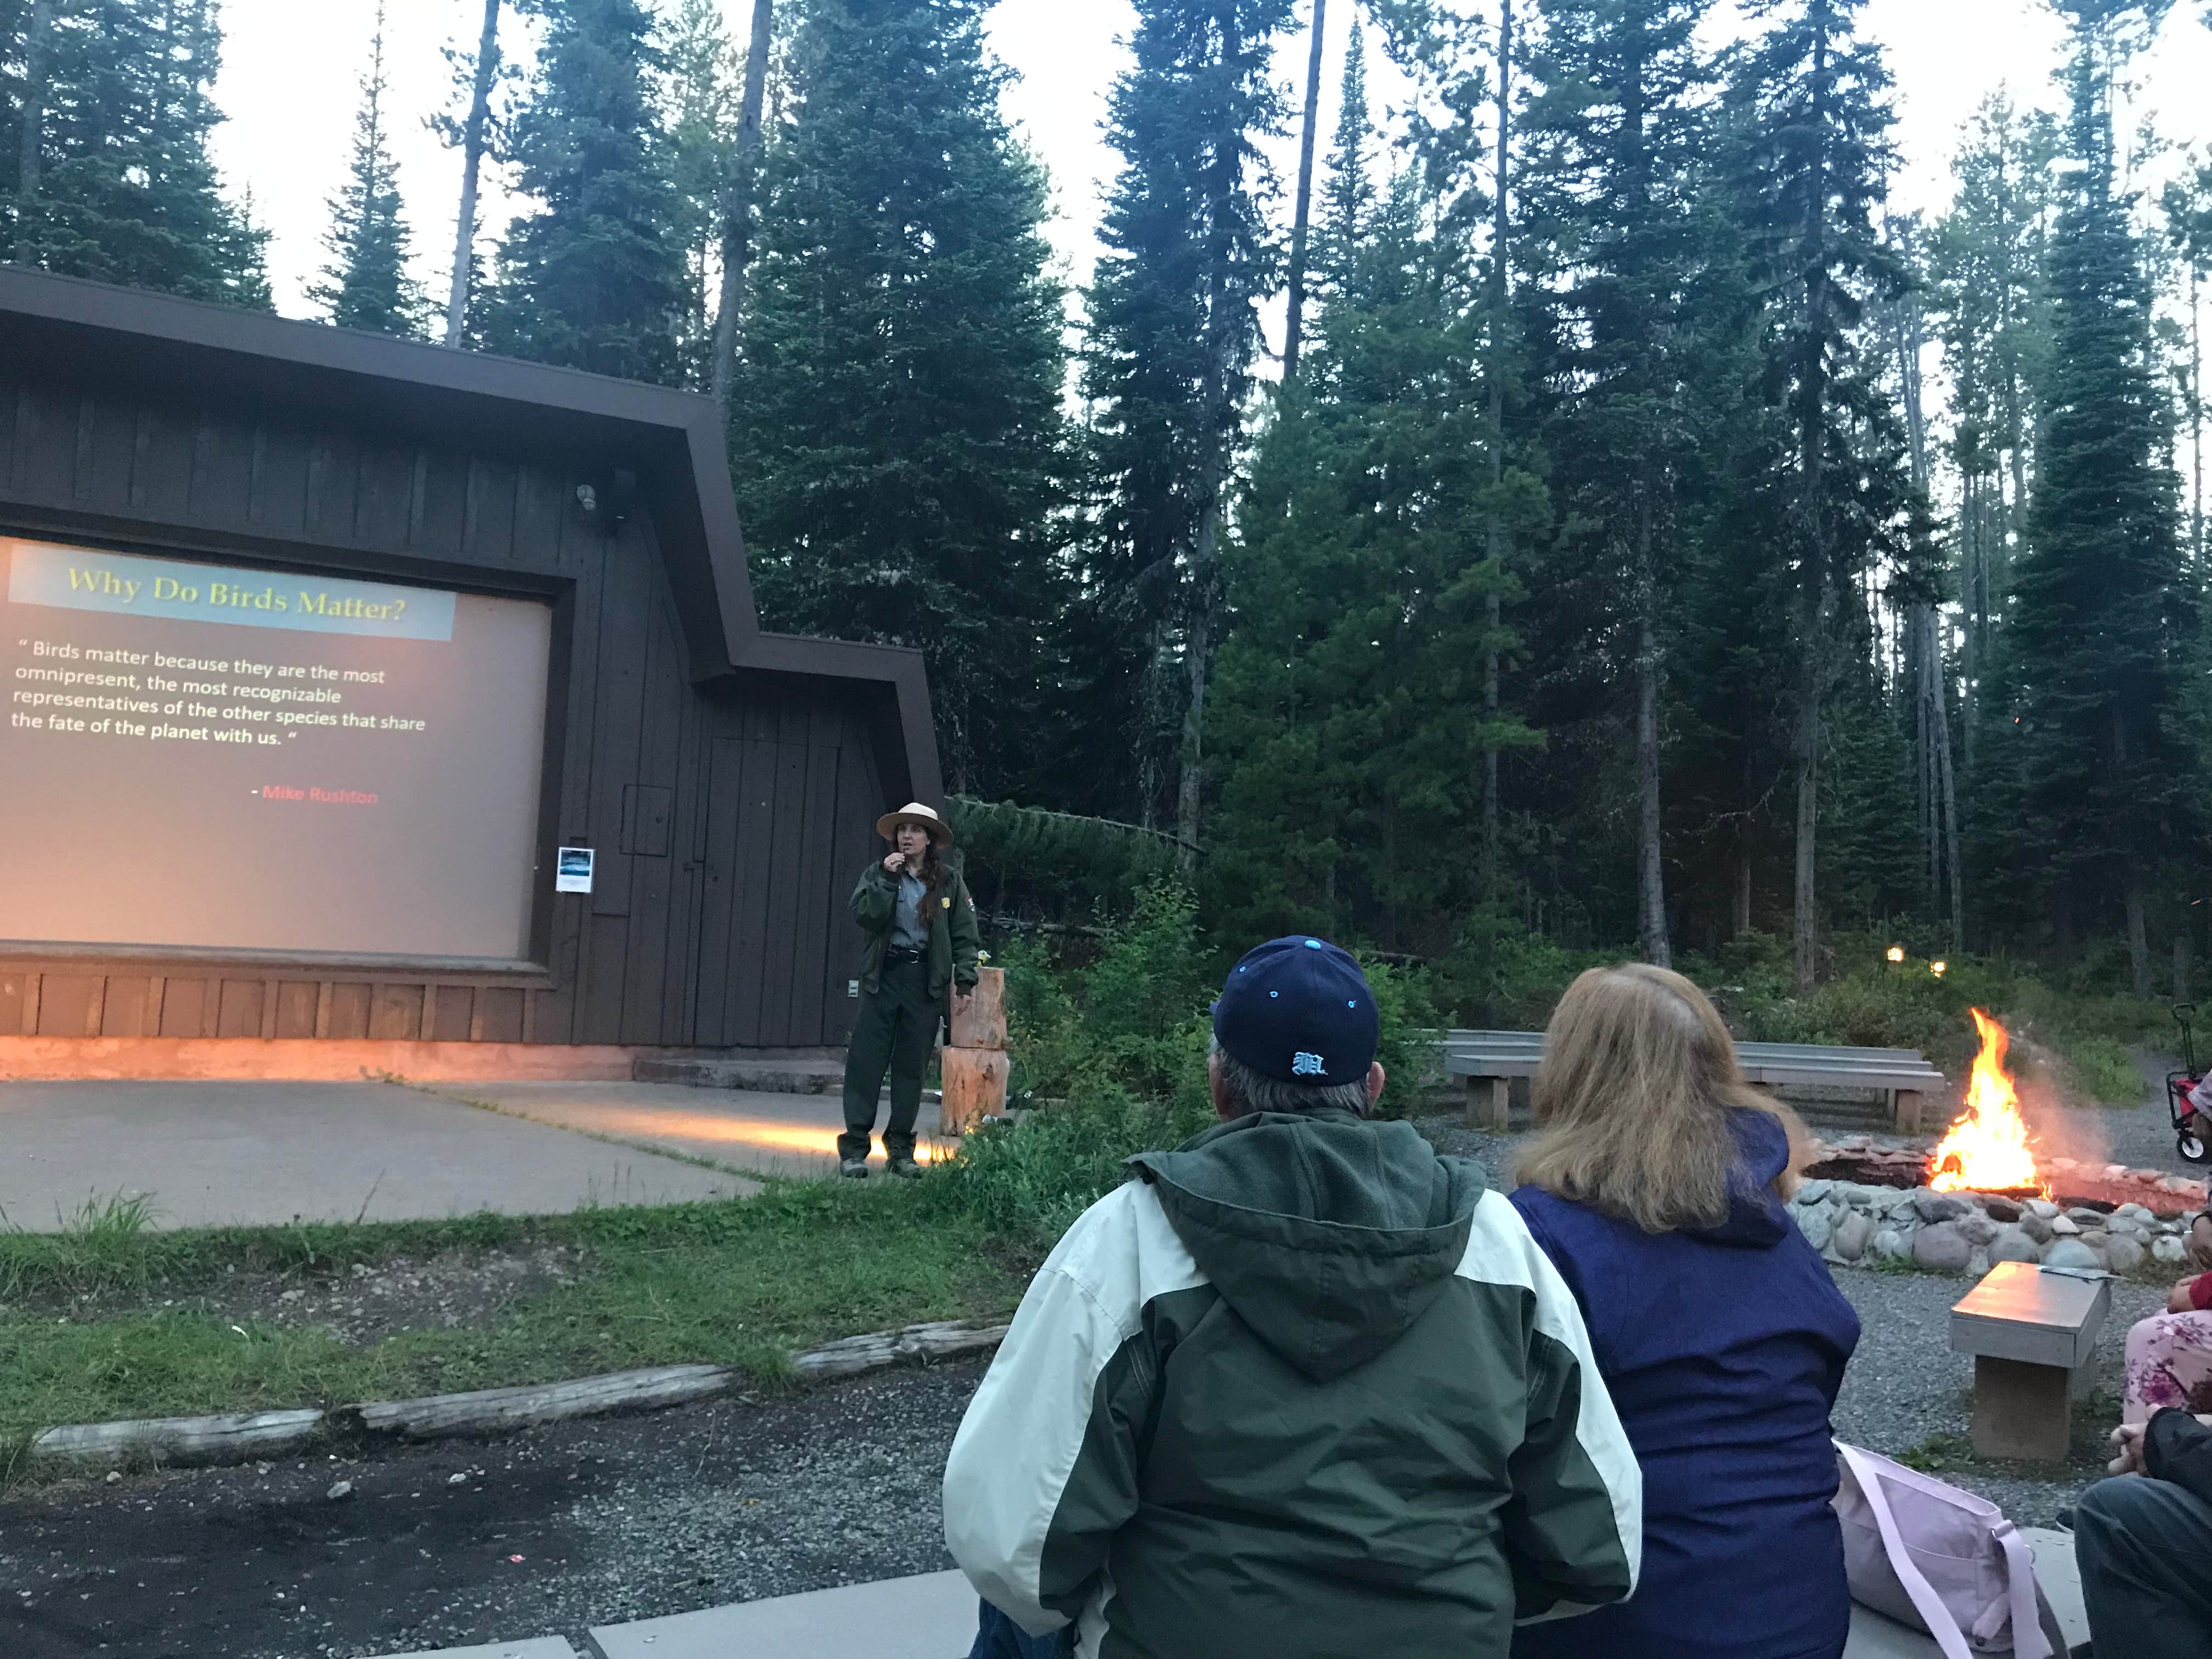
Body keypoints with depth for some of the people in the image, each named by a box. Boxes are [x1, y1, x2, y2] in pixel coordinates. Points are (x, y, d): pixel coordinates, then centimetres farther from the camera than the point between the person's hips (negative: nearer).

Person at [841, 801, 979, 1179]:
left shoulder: (948, 880, 6)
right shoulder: (878, 872, 5)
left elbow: (965, 935, 5)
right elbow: (865, 916, -10)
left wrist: (965, 981, -2)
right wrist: (887, 879, -15)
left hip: (926, 981, 1)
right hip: (882, 977, 0)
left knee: (912, 1066, 5)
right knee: (866, 1060, -4)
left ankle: (901, 1149, 13)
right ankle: (854, 1147, 1)